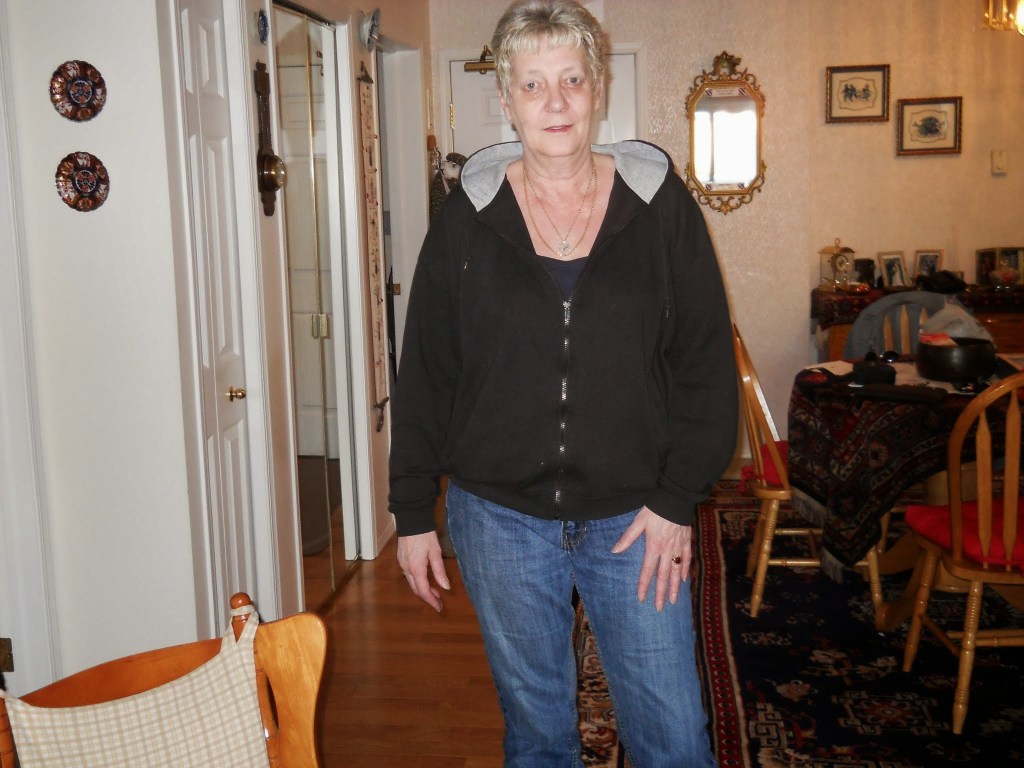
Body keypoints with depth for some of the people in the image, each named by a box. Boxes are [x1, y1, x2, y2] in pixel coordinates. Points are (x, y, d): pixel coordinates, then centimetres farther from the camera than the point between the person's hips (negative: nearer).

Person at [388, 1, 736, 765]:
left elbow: (708, 360, -1)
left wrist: (677, 499, -6)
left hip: (635, 517, 0)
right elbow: (424, 373, 3)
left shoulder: (660, 202, -3)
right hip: (500, 515, 1)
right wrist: (413, 513, 2)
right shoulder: (469, 215, -1)